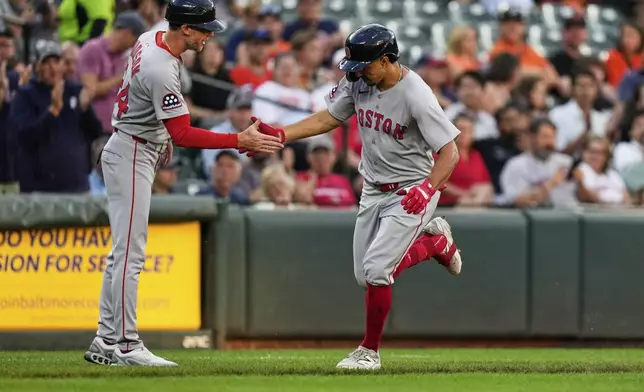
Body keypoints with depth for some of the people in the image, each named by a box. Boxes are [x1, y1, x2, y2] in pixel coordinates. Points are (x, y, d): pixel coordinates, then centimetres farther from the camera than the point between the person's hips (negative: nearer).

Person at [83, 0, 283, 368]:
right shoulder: (161, 71, -27)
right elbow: (184, 135, -27)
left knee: (124, 252, 11)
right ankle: (125, 345, -9)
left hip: (139, 153, 10)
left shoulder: (151, 39, 3)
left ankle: (106, 342, 13)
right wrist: (241, 141, -26)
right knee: (130, 252, -9)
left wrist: (161, 135, 23)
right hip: (132, 156, -10)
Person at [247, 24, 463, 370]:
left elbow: (450, 152, -24)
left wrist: (428, 188, -39)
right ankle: (434, 240, 33)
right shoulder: (359, 81, -6)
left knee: (375, 270, -17)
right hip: (373, 191, 8)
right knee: (366, 276, 11)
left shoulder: (416, 97, -26)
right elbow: (328, 119, 5)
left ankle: (369, 351, 2)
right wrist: (280, 135, -7)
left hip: (410, 193, -8)